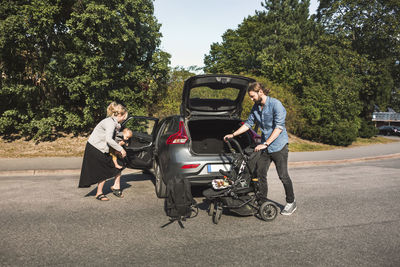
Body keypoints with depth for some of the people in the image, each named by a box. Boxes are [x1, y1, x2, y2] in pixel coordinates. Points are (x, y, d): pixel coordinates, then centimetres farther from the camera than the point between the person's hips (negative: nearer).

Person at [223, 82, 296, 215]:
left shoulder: (276, 104, -16)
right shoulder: (256, 107, 7)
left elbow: (279, 127, -22)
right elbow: (249, 123, 16)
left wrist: (266, 144, -26)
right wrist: (233, 135, 10)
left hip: (278, 146, -7)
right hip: (264, 146, 7)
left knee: (283, 175, 0)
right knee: (260, 173, 6)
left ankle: (291, 202, 18)